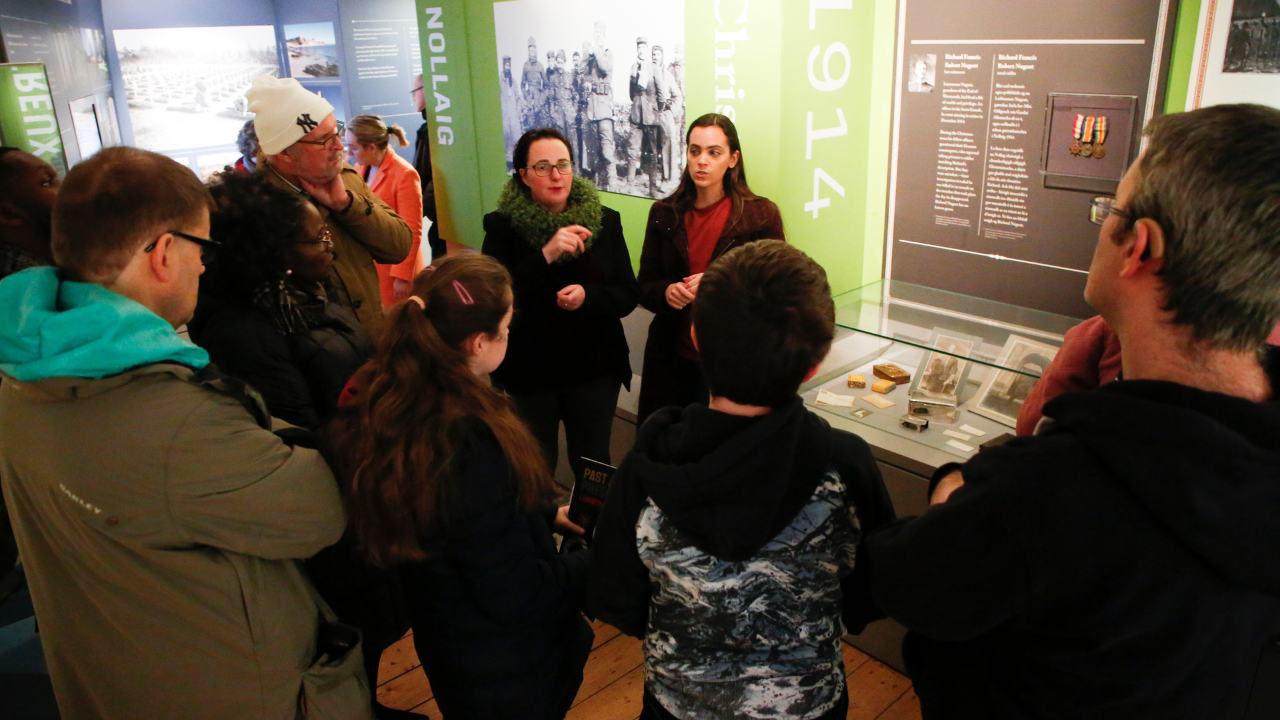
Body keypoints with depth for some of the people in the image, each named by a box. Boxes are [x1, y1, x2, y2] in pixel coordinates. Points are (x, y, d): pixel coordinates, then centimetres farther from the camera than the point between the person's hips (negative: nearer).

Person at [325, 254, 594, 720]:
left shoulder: (380, 407, -10)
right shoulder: (470, 442, -36)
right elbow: (518, 597, -29)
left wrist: (545, 515, 8)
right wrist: (595, 563, -13)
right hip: (507, 672, -7)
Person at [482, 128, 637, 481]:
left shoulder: (605, 221, -1)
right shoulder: (502, 226, -7)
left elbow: (628, 296, -1)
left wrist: (587, 295, -21)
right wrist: (546, 256, -27)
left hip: (595, 372, 2)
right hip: (529, 373, -1)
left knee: (593, 466, 14)